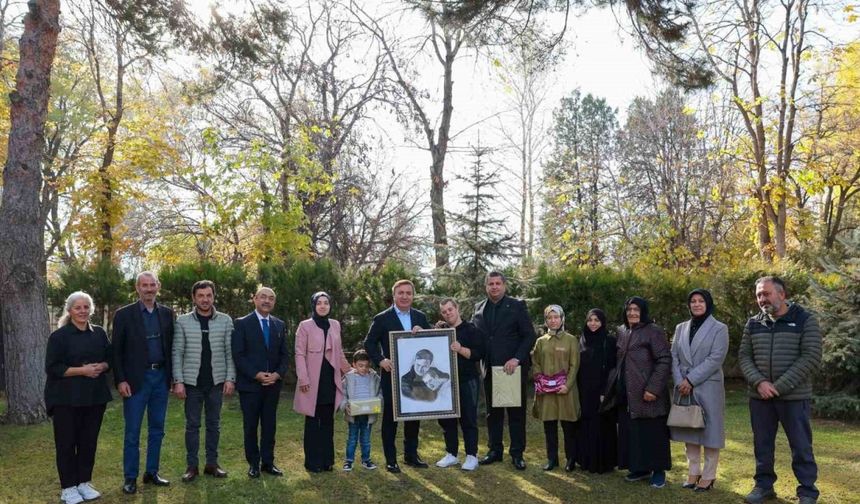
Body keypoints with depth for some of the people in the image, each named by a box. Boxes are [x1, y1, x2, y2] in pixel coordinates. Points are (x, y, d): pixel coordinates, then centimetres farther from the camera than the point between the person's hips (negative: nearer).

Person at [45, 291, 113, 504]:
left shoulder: (99, 333, 8)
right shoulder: (59, 335, -7)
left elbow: (110, 358, 14)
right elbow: (52, 368, -11)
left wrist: (101, 367, -8)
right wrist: (82, 370, -19)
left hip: (94, 396, 4)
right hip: (66, 398, -4)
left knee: (89, 441, 9)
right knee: (66, 443, 2)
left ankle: (85, 482, 21)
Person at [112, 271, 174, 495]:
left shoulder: (167, 313, 7)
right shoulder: (124, 314, -4)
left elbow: (170, 346, 10)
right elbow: (116, 351, -4)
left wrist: (172, 375, 5)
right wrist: (120, 380, -11)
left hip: (161, 377, 4)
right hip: (136, 379, -4)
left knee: (157, 429, 11)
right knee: (133, 432, 1)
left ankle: (152, 473, 22)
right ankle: (130, 478, 12)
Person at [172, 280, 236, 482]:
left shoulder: (225, 321, 1)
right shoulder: (183, 321, -1)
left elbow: (230, 353, 1)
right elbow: (177, 353, -2)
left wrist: (230, 378, -6)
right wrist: (178, 381, -8)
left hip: (217, 382, 1)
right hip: (192, 382, -1)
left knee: (214, 424, 9)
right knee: (192, 424, 6)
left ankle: (212, 464, 19)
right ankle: (192, 466, 15)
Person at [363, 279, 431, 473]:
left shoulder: (420, 317, 7)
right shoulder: (382, 318, -4)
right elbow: (369, 343, -2)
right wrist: (380, 360, -15)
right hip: (392, 375, -4)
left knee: (414, 415, 11)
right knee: (390, 416, 3)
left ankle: (411, 455, 25)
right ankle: (390, 460, 11)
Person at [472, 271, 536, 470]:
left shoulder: (517, 306, -3)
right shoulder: (479, 308, 8)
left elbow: (529, 336, -6)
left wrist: (517, 359, -16)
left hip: (513, 368, -4)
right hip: (490, 368, 4)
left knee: (516, 412, 3)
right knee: (492, 412, 11)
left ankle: (517, 453, 12)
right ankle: (495, 450, 21)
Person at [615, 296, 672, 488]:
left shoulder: (654, 331, -9)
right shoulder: (622, 332, 12)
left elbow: (664, 361, -14)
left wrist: (653, 388, -20)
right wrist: (618, 388, 14)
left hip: (647, 392, -7)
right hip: (627, 393, 7)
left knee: (653, 431, 1)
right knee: (632, 431, 11)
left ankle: (658, 471, 12)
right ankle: (640, 468, 22)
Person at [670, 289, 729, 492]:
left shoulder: (719, 328, -3)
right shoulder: (681, 328, 11)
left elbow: (715, 359, -13)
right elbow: (674, 356, 6)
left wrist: (691, 380, -16)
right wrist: (680, 381, -9)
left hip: (708, 388, -4)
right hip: (684, 388, 4)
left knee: (709, 431, 2)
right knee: (689, 431, 10)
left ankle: (708, 475, 12)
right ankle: (693, 472, 21)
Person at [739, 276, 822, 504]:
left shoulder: (805, 321, -4)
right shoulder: (753, 324, 7)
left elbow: (811, 358, -11)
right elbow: (744, 356, 7)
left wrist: (779, 386, -15)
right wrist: (759, 382, -12)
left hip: (794, 396, -4)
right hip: (759, 397, 4)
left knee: (801, 446, 4)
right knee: (762, 444, 11)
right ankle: (764, 485, 25)